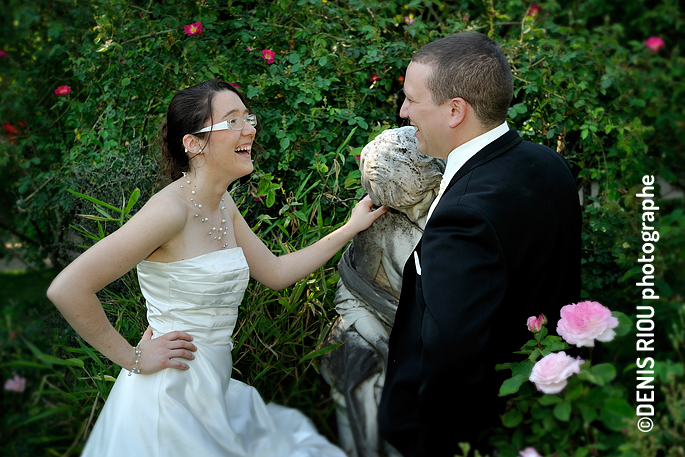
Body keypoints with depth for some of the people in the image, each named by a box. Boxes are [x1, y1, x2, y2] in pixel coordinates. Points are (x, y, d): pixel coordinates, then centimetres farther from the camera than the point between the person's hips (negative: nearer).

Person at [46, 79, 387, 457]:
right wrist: (132, 358, -16)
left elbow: (274, 272, 13)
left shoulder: (222, 205, 5)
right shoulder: (172, 210, -22)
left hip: (211, 392, 8)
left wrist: (350, 228, 13)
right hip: (170, 395, -8)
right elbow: (67, 289, -27)